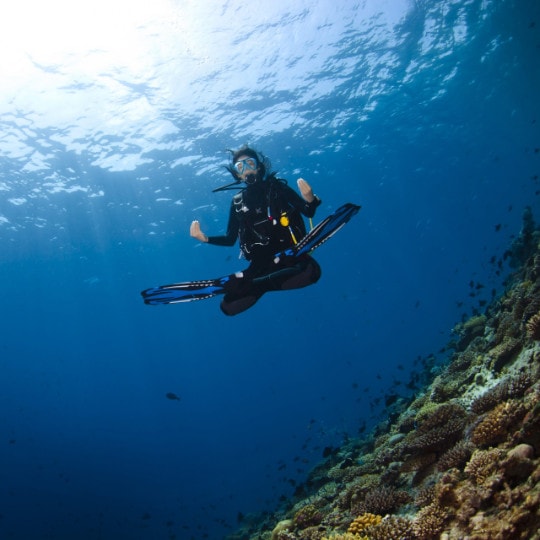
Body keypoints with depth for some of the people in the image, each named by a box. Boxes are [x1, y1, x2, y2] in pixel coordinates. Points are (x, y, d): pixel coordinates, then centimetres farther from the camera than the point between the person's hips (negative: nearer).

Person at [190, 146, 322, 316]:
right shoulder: (237, 202, 11)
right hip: (262, 262, 1)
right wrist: (205, 238, -2)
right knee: (229, 306, -19)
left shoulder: (277, 188, 5)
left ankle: (259, 283, -21)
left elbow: (308, 212, 1)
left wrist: (310, 200, -22)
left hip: (288, 252, -1)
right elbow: (230, 239, 15)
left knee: (311, 271, -39)